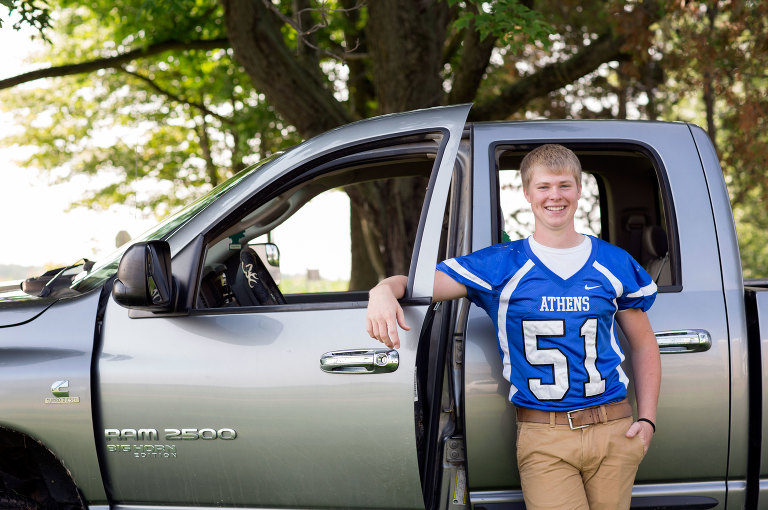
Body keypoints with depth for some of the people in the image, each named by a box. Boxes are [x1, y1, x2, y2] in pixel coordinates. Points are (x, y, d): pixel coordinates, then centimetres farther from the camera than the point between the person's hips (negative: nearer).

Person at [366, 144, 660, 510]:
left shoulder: (615, 264, 9)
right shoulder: (501, 265, 3)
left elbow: (643, 344, 18)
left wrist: (646, 419, 6)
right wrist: (384, 290, -30)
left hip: (613, 434, 2)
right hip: (544, 440, -2)